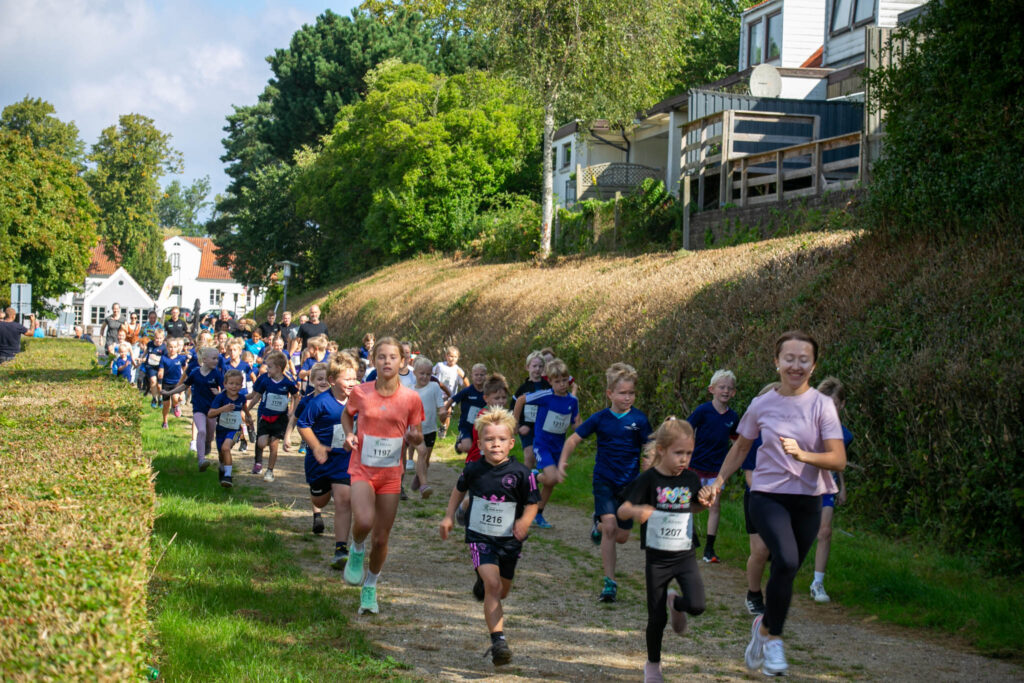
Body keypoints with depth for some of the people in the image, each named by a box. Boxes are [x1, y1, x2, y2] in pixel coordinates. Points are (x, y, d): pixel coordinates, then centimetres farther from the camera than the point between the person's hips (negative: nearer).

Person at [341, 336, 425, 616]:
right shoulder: (360, 392, -5)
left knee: (381, 538, 6)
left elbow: (417, 437, 5)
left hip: (391, 474, 1)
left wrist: (415, 438, -18)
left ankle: (370, 588, 30)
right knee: (364, 521, -28)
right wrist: (349, 435, -4)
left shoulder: (411, 398, -5)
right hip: (362, 469, -1)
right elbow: (347, 414, 16)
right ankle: (357, 550, 7)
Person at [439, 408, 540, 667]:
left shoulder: (521, 474, -11)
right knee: (492, 583, -20)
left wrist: (524, 521, -22)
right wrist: (449, 516, 12)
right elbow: (459, 490, 15)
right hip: (480, 537, -1)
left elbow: (532, 503, -3)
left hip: (509, 540, 1)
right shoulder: (474, 470, -5)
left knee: (502, 590, 17)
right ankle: (498, 639, -21)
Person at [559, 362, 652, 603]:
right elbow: (574, 439, 3)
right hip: (604, 480, -1)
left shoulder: (639, 419, -4)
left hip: (629, 483, 1)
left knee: (622, 536, 5)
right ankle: (610, 583, -9)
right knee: (610, 527, -19)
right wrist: (562, 463, -10)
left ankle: (598, 526, 42)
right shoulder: (600, 418, -3)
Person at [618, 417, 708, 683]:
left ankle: (675, 602, 18)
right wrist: (637, 511, -39)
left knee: (696, 606, -17)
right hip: (657, 558, -2)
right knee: (657, 618, 4)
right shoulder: (649, 479, -11)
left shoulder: (691, 479, 1)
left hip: (685, 554, 3)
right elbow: (622, 510, -18)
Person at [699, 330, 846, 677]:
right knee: (786, 561, -25)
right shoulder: (761, 405, 0)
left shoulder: (822, 405, -5)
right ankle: (773, 637, -8)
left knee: (787, 571, 9)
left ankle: (764, 625, 39)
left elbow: (838, 460, -11)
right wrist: (718, 482, 7)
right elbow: (740, 448, 16)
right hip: (767, 496, -1)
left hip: (807, 502, 1)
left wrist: (803, 455, -28)